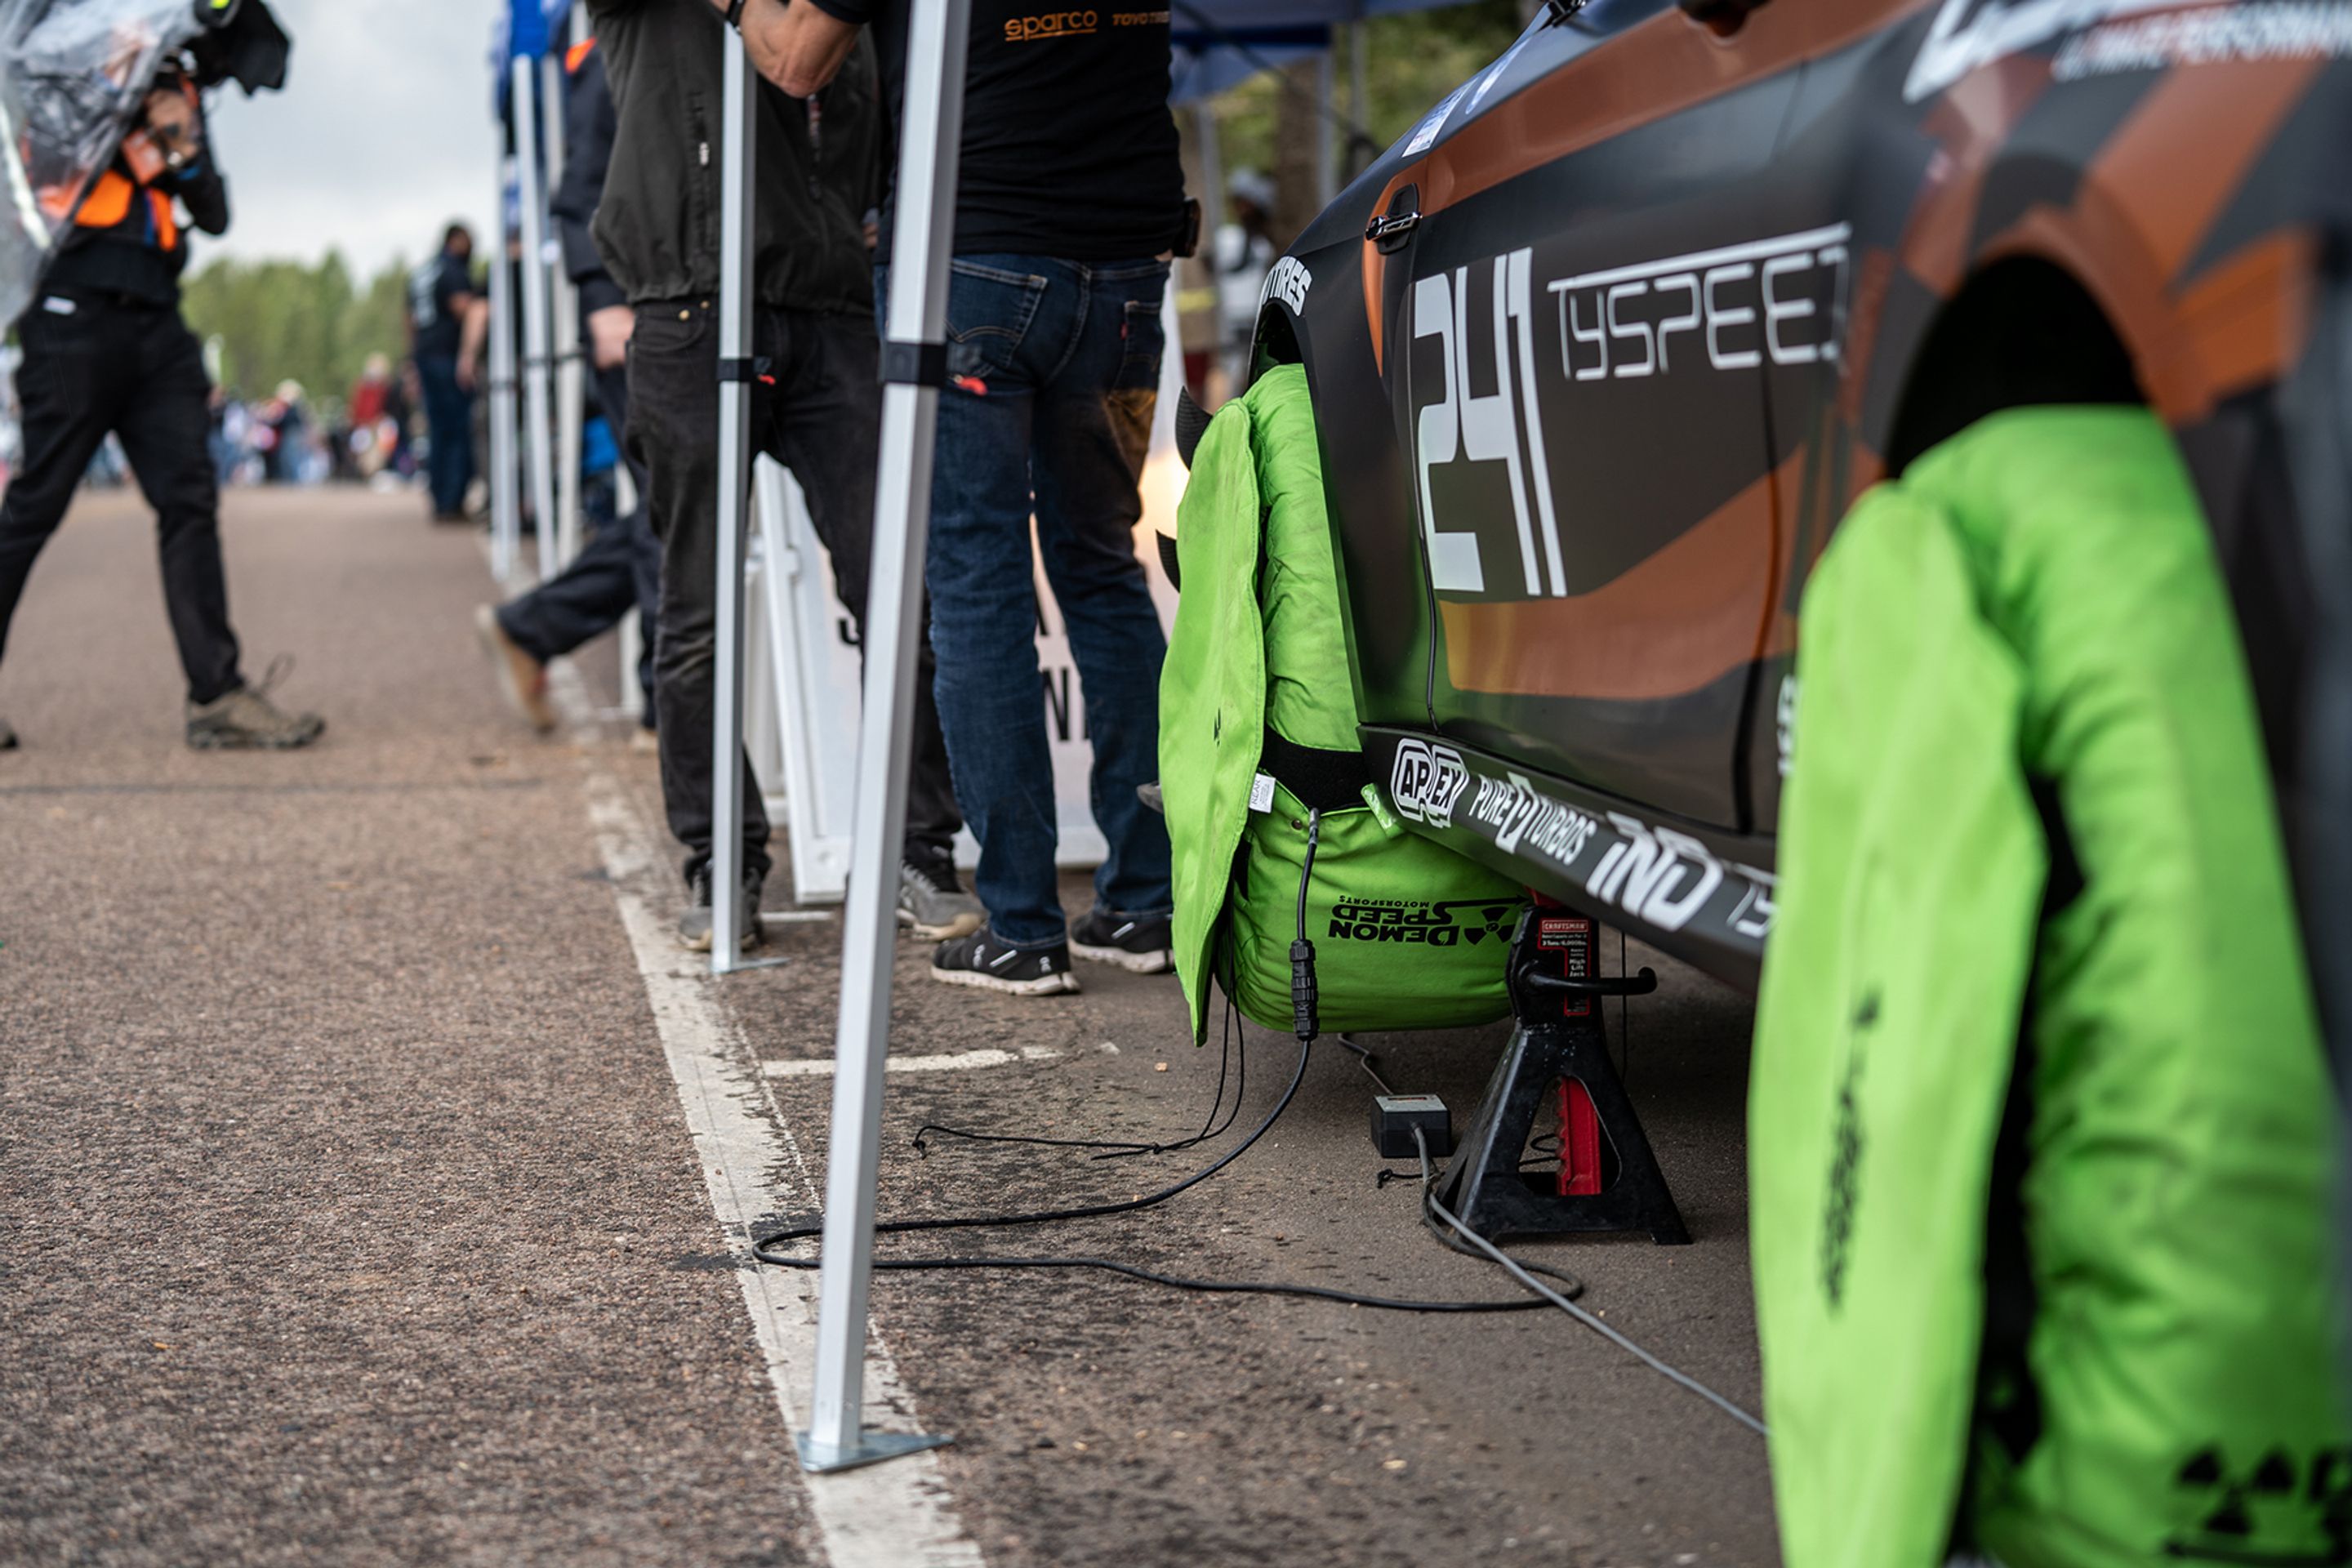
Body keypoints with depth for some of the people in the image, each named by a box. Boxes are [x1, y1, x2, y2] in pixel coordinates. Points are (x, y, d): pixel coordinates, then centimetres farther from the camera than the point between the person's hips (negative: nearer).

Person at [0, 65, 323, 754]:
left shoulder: (174, 91, 20)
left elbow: (215, 216, 16)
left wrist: (186, 153, -2)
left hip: (156, 322, 5)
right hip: (75, 308, -5)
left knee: (190, 500, -4)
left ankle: (217, 695, -6)